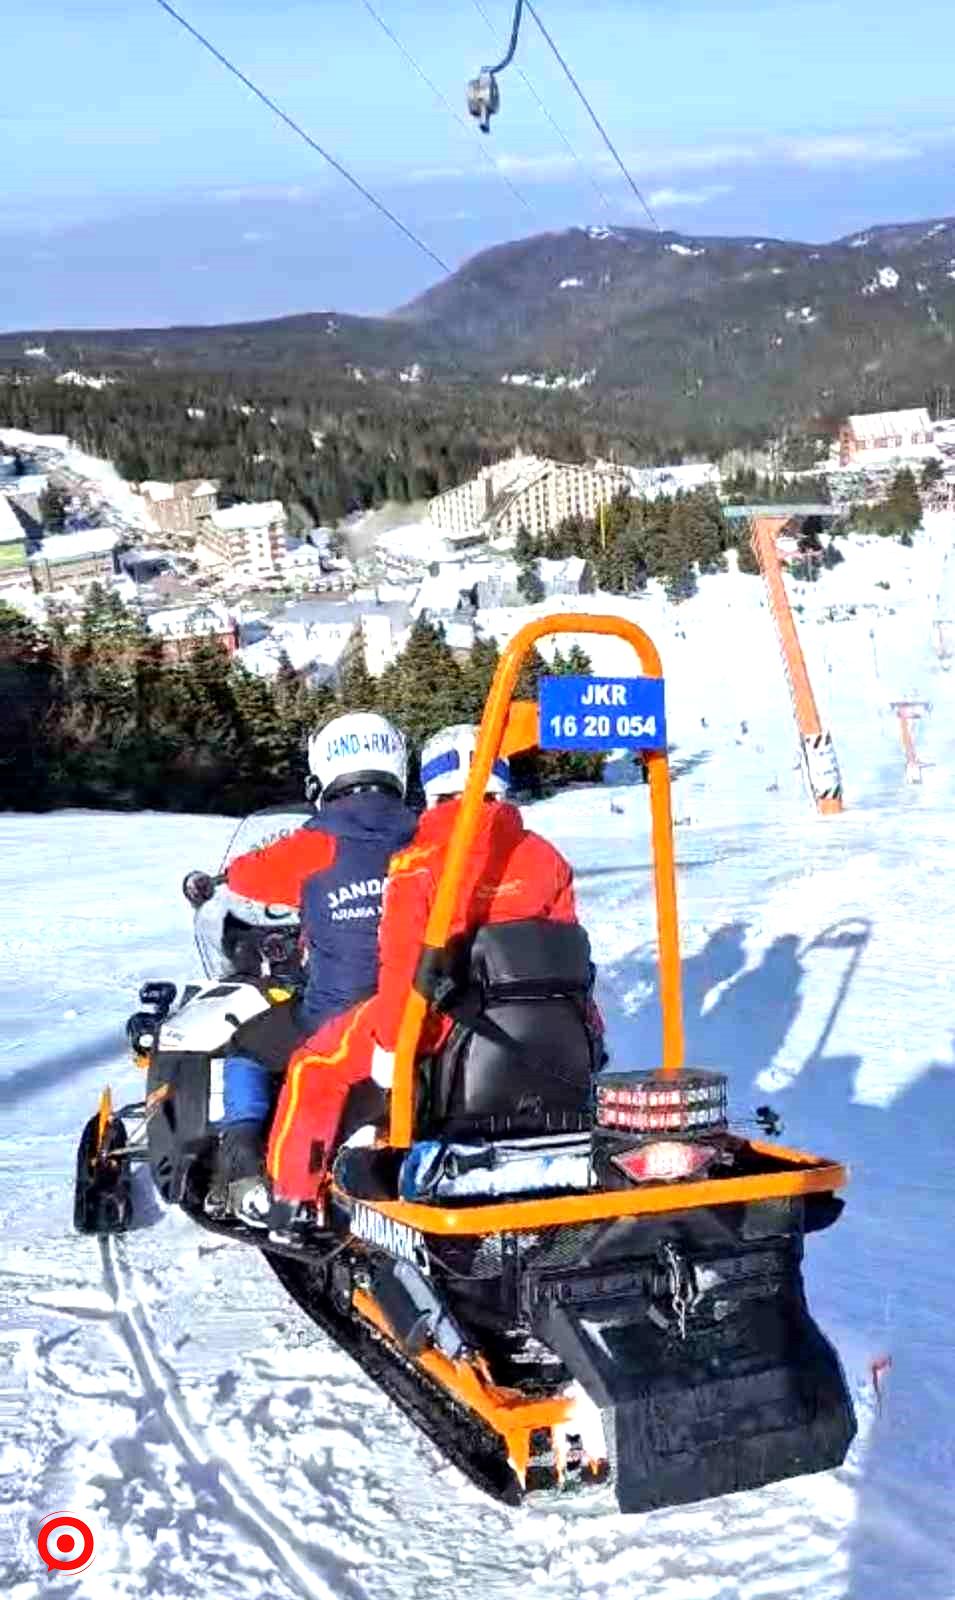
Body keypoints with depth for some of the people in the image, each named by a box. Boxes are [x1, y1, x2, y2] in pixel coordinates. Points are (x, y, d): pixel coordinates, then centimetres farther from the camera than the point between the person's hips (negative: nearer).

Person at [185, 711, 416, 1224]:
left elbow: (252, 875, 5)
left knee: (246, 1049, 21)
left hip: (335, 1019, -4)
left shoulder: (317, 845, -9)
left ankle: (243, 1169, 6)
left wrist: (228, 874, 29)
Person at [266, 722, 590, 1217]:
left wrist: (389, 1042, -9)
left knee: (314, 1067, 12)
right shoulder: (545, 858, 2)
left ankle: (295, 1195, 12)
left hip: (438, 1019, -4)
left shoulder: (416, 866, -11)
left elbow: (403, 967, -14)